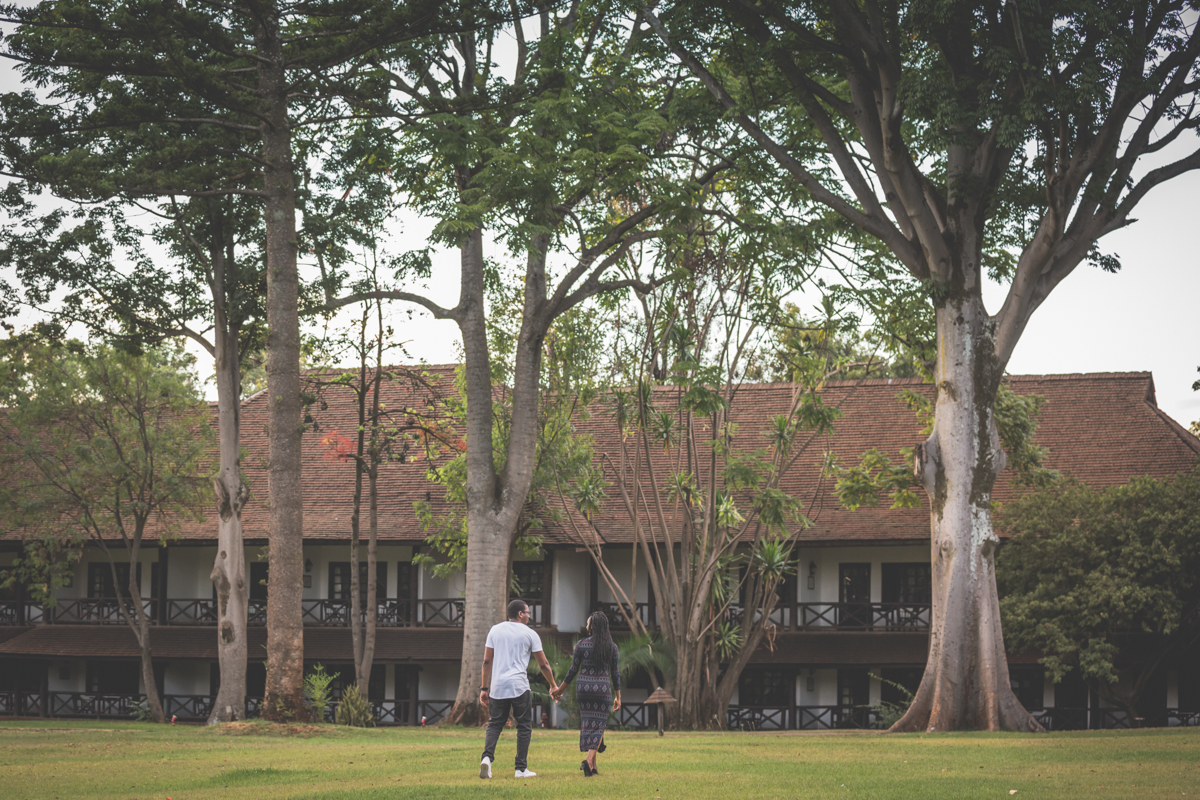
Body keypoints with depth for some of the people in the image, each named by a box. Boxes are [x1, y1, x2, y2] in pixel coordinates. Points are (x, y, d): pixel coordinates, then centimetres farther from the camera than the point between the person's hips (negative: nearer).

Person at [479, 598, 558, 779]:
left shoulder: (495, 630, 10)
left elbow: (487, 661, 8)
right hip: (519, 686, -3)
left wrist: (484, 688, 12)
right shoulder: (529, 634, 2)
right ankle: (521, 768, 3)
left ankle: (487, 756, -16)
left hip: (497, 686, 3)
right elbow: (543, 664, 6)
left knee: (495, 724, 9)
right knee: (524, 726, 6)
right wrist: (553, 685, 19)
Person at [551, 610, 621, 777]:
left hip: (584, 688, 0)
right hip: (603, 689, 0)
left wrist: (560, 689, 11)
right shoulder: (612, 647, -1)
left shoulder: (581, 644, -4)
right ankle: (589, 760, -20)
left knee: (587, 726, 12)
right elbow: (615, 673, 1)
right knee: (598, 727, 2)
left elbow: (573, 670, -1)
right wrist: (618, 697, 8)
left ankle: (592, 766, 12)